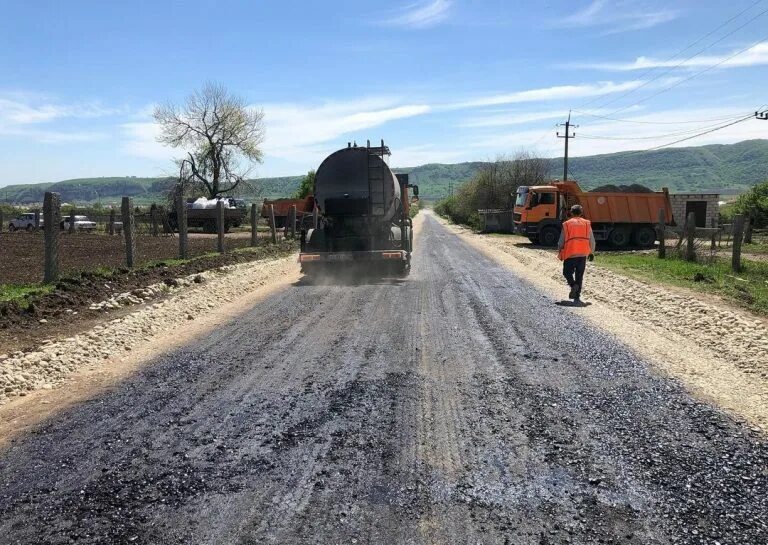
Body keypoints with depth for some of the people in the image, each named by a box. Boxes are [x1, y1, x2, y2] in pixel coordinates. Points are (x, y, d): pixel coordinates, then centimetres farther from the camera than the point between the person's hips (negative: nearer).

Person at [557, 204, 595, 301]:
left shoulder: (567, 224, 0)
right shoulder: (587, 223, 7)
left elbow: (561, 241, 1)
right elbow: (592, 240, 9)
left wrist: (560, 253, 14)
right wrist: (591, 252, 19)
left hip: (570, 253, -3)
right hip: (583, 253, 3)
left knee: (567, 272, 9)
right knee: (579, 274, 10)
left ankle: (573, 285, -18)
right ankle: (577, 295, 9)